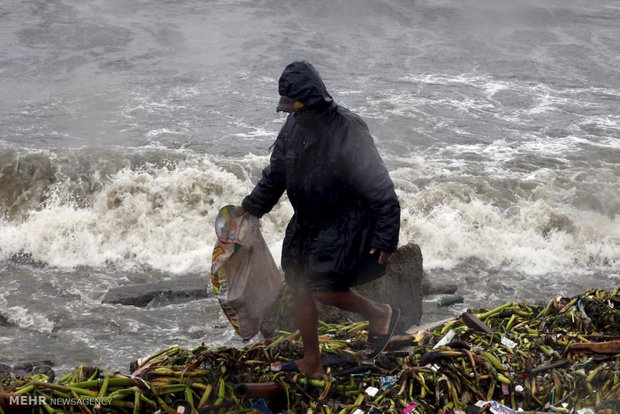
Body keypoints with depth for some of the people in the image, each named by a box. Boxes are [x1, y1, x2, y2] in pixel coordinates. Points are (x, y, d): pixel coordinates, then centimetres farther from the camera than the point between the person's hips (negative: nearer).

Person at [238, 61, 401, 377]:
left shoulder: (348, 130, -23)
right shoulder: (295, 125, 0)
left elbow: (379, 188, -22)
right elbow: (276, 173, 17)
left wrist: (385, 239, -23)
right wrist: (250, 207, 21)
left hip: (344, 225, -8)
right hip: (307, 222, 8)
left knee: (323, 289, -15)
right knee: (299, 288, 11)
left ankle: (380, 314, 12)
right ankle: (311, 363, 26)